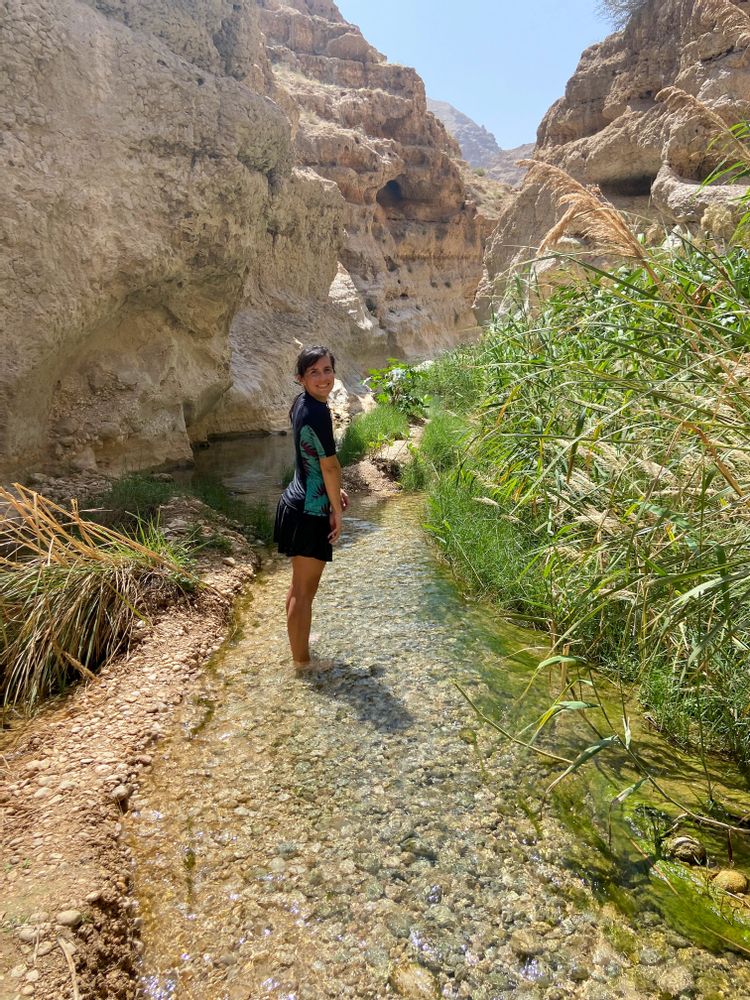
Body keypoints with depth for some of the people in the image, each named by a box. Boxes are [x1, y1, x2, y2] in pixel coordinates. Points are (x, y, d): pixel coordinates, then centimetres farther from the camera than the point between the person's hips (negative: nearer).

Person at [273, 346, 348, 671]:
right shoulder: (317, 413, -23)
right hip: (310, 513, -10)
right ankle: (302, 660, 23)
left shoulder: (301, 403, 6)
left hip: (296, 503, 10)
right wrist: (337, 512, -9)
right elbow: (330, 466, -18)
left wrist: (335, 491, 15)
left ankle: (298, 643, 43)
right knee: (305, 591, 6)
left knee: (299, 585, 24)